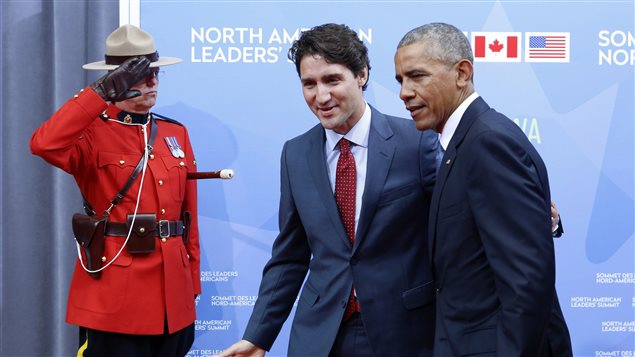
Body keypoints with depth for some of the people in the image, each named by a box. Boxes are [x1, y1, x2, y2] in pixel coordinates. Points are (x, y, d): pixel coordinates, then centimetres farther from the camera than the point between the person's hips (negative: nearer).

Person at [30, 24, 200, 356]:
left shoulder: (176, 133, 13)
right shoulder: (93, 132, -3)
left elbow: (190, 215, 15)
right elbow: (44, 144, -27)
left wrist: (192, 285, 13)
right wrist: (103, 91, -25)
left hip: (172, 288, 5)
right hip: (113, 296, -5)